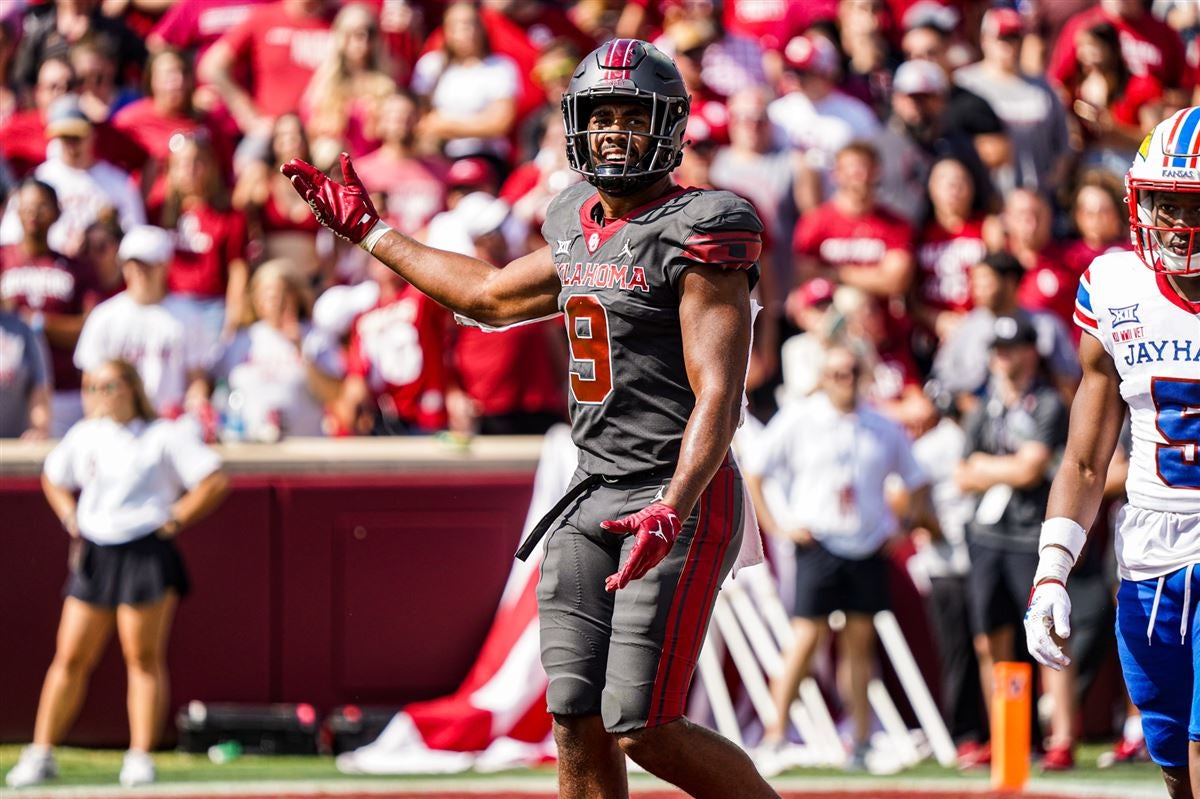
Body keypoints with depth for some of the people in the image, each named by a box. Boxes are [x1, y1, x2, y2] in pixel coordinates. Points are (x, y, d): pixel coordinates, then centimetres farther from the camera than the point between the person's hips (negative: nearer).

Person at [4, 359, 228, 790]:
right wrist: (71, 520, 14)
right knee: (70, 657, 2)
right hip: (94, 555, 4)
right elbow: (53, 478, 29)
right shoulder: (84, 437, 12)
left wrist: (174, 519, -7)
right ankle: (41, 754, 5)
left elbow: (215, 481, -4)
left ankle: (140, 756, 2)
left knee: (143, 657, -3)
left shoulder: (165, 436, -3)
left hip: (147, 555, -4)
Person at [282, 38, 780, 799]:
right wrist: (371, 233, 40)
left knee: (644, 730, -12)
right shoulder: (580, 229, 13)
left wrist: (671, 512, -31)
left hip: (681, 502, -8)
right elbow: (492, 295, 33)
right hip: (593, 499, 8)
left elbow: (718, 396, -19)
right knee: (579, 725, 2)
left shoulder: (697, 236, -12)